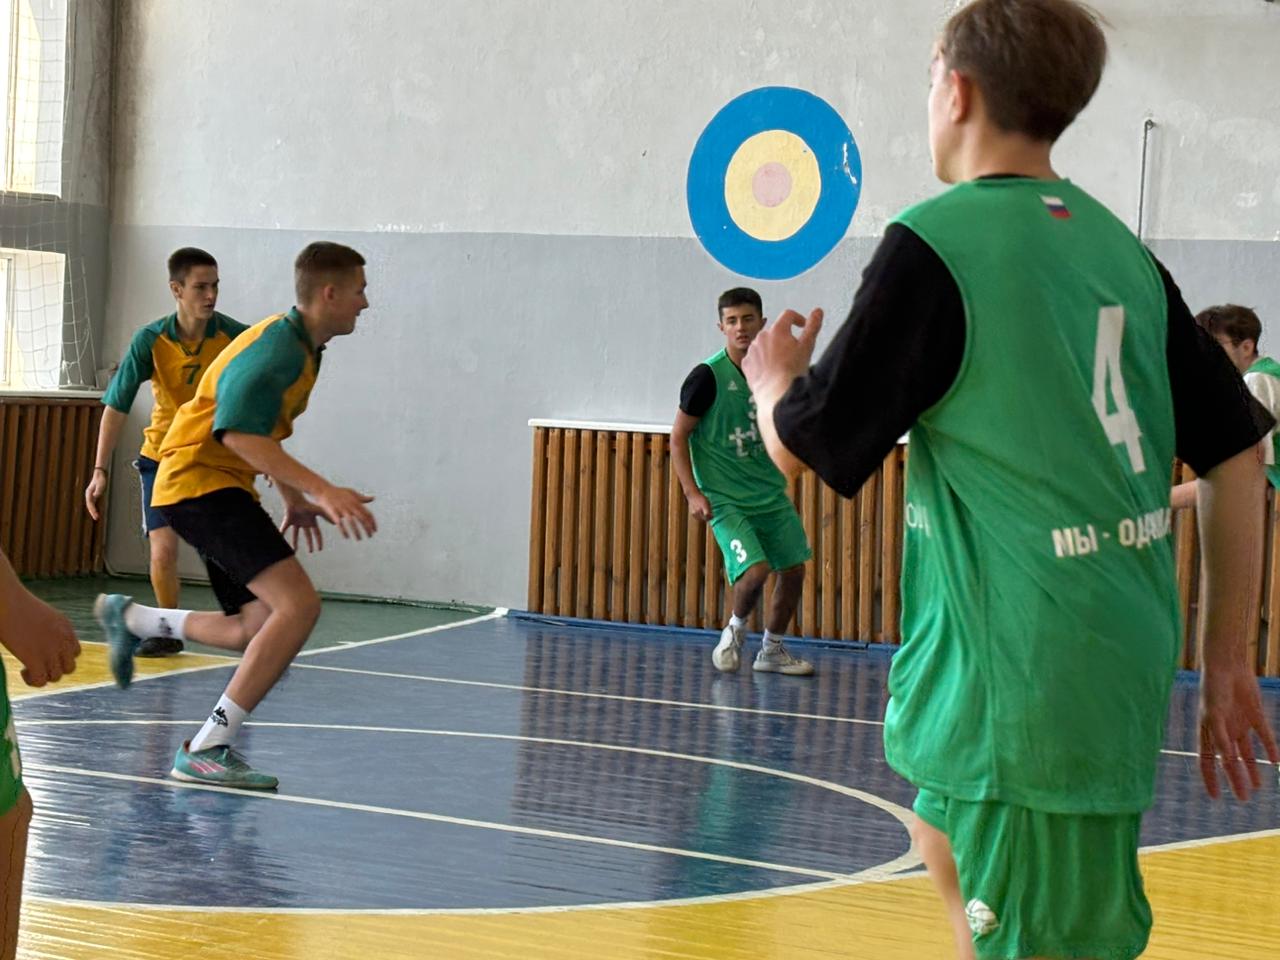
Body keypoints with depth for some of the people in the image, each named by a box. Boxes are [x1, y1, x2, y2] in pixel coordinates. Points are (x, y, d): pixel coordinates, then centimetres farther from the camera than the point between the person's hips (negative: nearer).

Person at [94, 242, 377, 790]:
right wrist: (321, 491, -35)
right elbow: (239, 434, -31)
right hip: (198, 482, -10)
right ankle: (205, 753, -19)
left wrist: (291, 497, 24)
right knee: (298, 603, -23)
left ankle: (131, 618, 30)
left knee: (257, 631, 11)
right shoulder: (278, 347, -18)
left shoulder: (302, 349, 14)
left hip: (222, 488, 10)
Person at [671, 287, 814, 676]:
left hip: (771, 495, 6)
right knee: (755, 569, -20)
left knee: (794, 569, 8)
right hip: (724, 499, -6)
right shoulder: (708, 376, -13)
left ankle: (771, 650, 27)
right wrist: (693, 494, -15)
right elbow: (678, 437, -8)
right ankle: (735, 630, 11)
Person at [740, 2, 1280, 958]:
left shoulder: (934, 242, -11)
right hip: (1122, 656, 8)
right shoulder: (1121, 248, 9)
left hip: (1026, 682, -8)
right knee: (950, 852, 28)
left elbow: (800, 445, -6)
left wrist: (775, 377, 17)